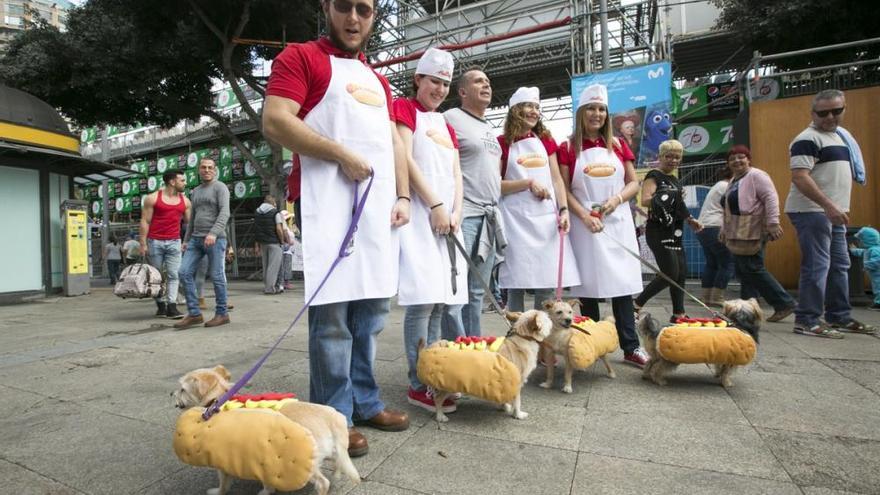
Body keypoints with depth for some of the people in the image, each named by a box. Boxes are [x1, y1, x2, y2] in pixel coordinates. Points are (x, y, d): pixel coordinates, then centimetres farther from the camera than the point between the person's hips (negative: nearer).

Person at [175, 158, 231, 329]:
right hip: (196, 239, 7)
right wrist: (186, 239, 17)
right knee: (185, 272, -3)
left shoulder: (220, 187, -2)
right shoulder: (195, 191, 21)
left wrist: (213, 233, -28)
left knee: (216, 276, -4)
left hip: (215, 239, -7)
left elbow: (224, 213, -15)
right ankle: (194, 313, 2)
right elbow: (192, 218, 24)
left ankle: (222, 314, 6)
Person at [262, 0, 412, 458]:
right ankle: (334, 418, 6)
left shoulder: (377, 80, 26)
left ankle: (365, 403, 20)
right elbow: (275, 122, -9)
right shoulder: (300, 57, 5)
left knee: (372, 309, 8)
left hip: (380, 206, 7)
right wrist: (344, 155, -11)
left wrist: (403, 197, 10)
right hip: (330, 202, -7)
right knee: (332, 313, -7)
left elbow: (393, 142, 23)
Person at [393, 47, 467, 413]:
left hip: (447, 216, 8)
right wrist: (435, 206, -13)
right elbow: (405, 159, -8)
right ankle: (418, 384, -4)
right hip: (418, 213, -7)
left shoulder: (445, 123, 25)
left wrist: (455, 213, -1)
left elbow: (456, 174, 16)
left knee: (442, 299, 6)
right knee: (423, 298, -12)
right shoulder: (404, 108, 5)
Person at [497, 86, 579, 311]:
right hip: (517, 219, -4)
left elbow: (557, 179, 11)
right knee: (517, 284, -4)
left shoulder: (545, 140, 16)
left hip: (547, 217, 4)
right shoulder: (502, 143, 2)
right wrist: (529, 183, -12)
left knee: (547, 284, 3)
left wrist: (564, 210, -3)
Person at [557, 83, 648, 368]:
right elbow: (565, 190, -2)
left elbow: (633, 183, 12)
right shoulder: (568, 149, 4)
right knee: (588, 285, 1)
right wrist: (585, 216, -15)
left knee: (622, 283, 1)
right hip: (585, 225, -2)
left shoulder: (618, 145, 12)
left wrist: (616, 199, -9)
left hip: (618, 222, 3)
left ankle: (631, 347, 8)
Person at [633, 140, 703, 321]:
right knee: (670, 274, -12)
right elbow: (644, 201, -24)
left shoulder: (675, 180, 18)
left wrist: (691, 220, 16)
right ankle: (637, 304, -1)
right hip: (659, 232, -9)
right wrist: (662, 198, -36)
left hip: (674, 232, 9)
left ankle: (678, 313, 17)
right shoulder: (654, 176, -8)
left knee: (681, 273, 8)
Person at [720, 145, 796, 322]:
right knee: (743, 271, 8)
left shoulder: (756, 175, -7)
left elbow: (771, 198, -17)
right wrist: (725, 230, 23)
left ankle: (784, 303, 1)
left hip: (752, 233, -9)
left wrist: (773, 223, -24)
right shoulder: (734, 180, 20)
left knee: (753, 269, -10)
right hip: (737, 235, 9)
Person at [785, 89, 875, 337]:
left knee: (840, 265, 13)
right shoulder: (808, 139, -11)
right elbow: (799, 177, -22)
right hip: (812, 211, -10)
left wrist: (837, 207, 17)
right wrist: (828, 205, -27)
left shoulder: (840, 135, 19)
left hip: (833, 212, 10)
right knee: (817, 266, -10)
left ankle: (840, 317, 23)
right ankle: (806, 321, -4)